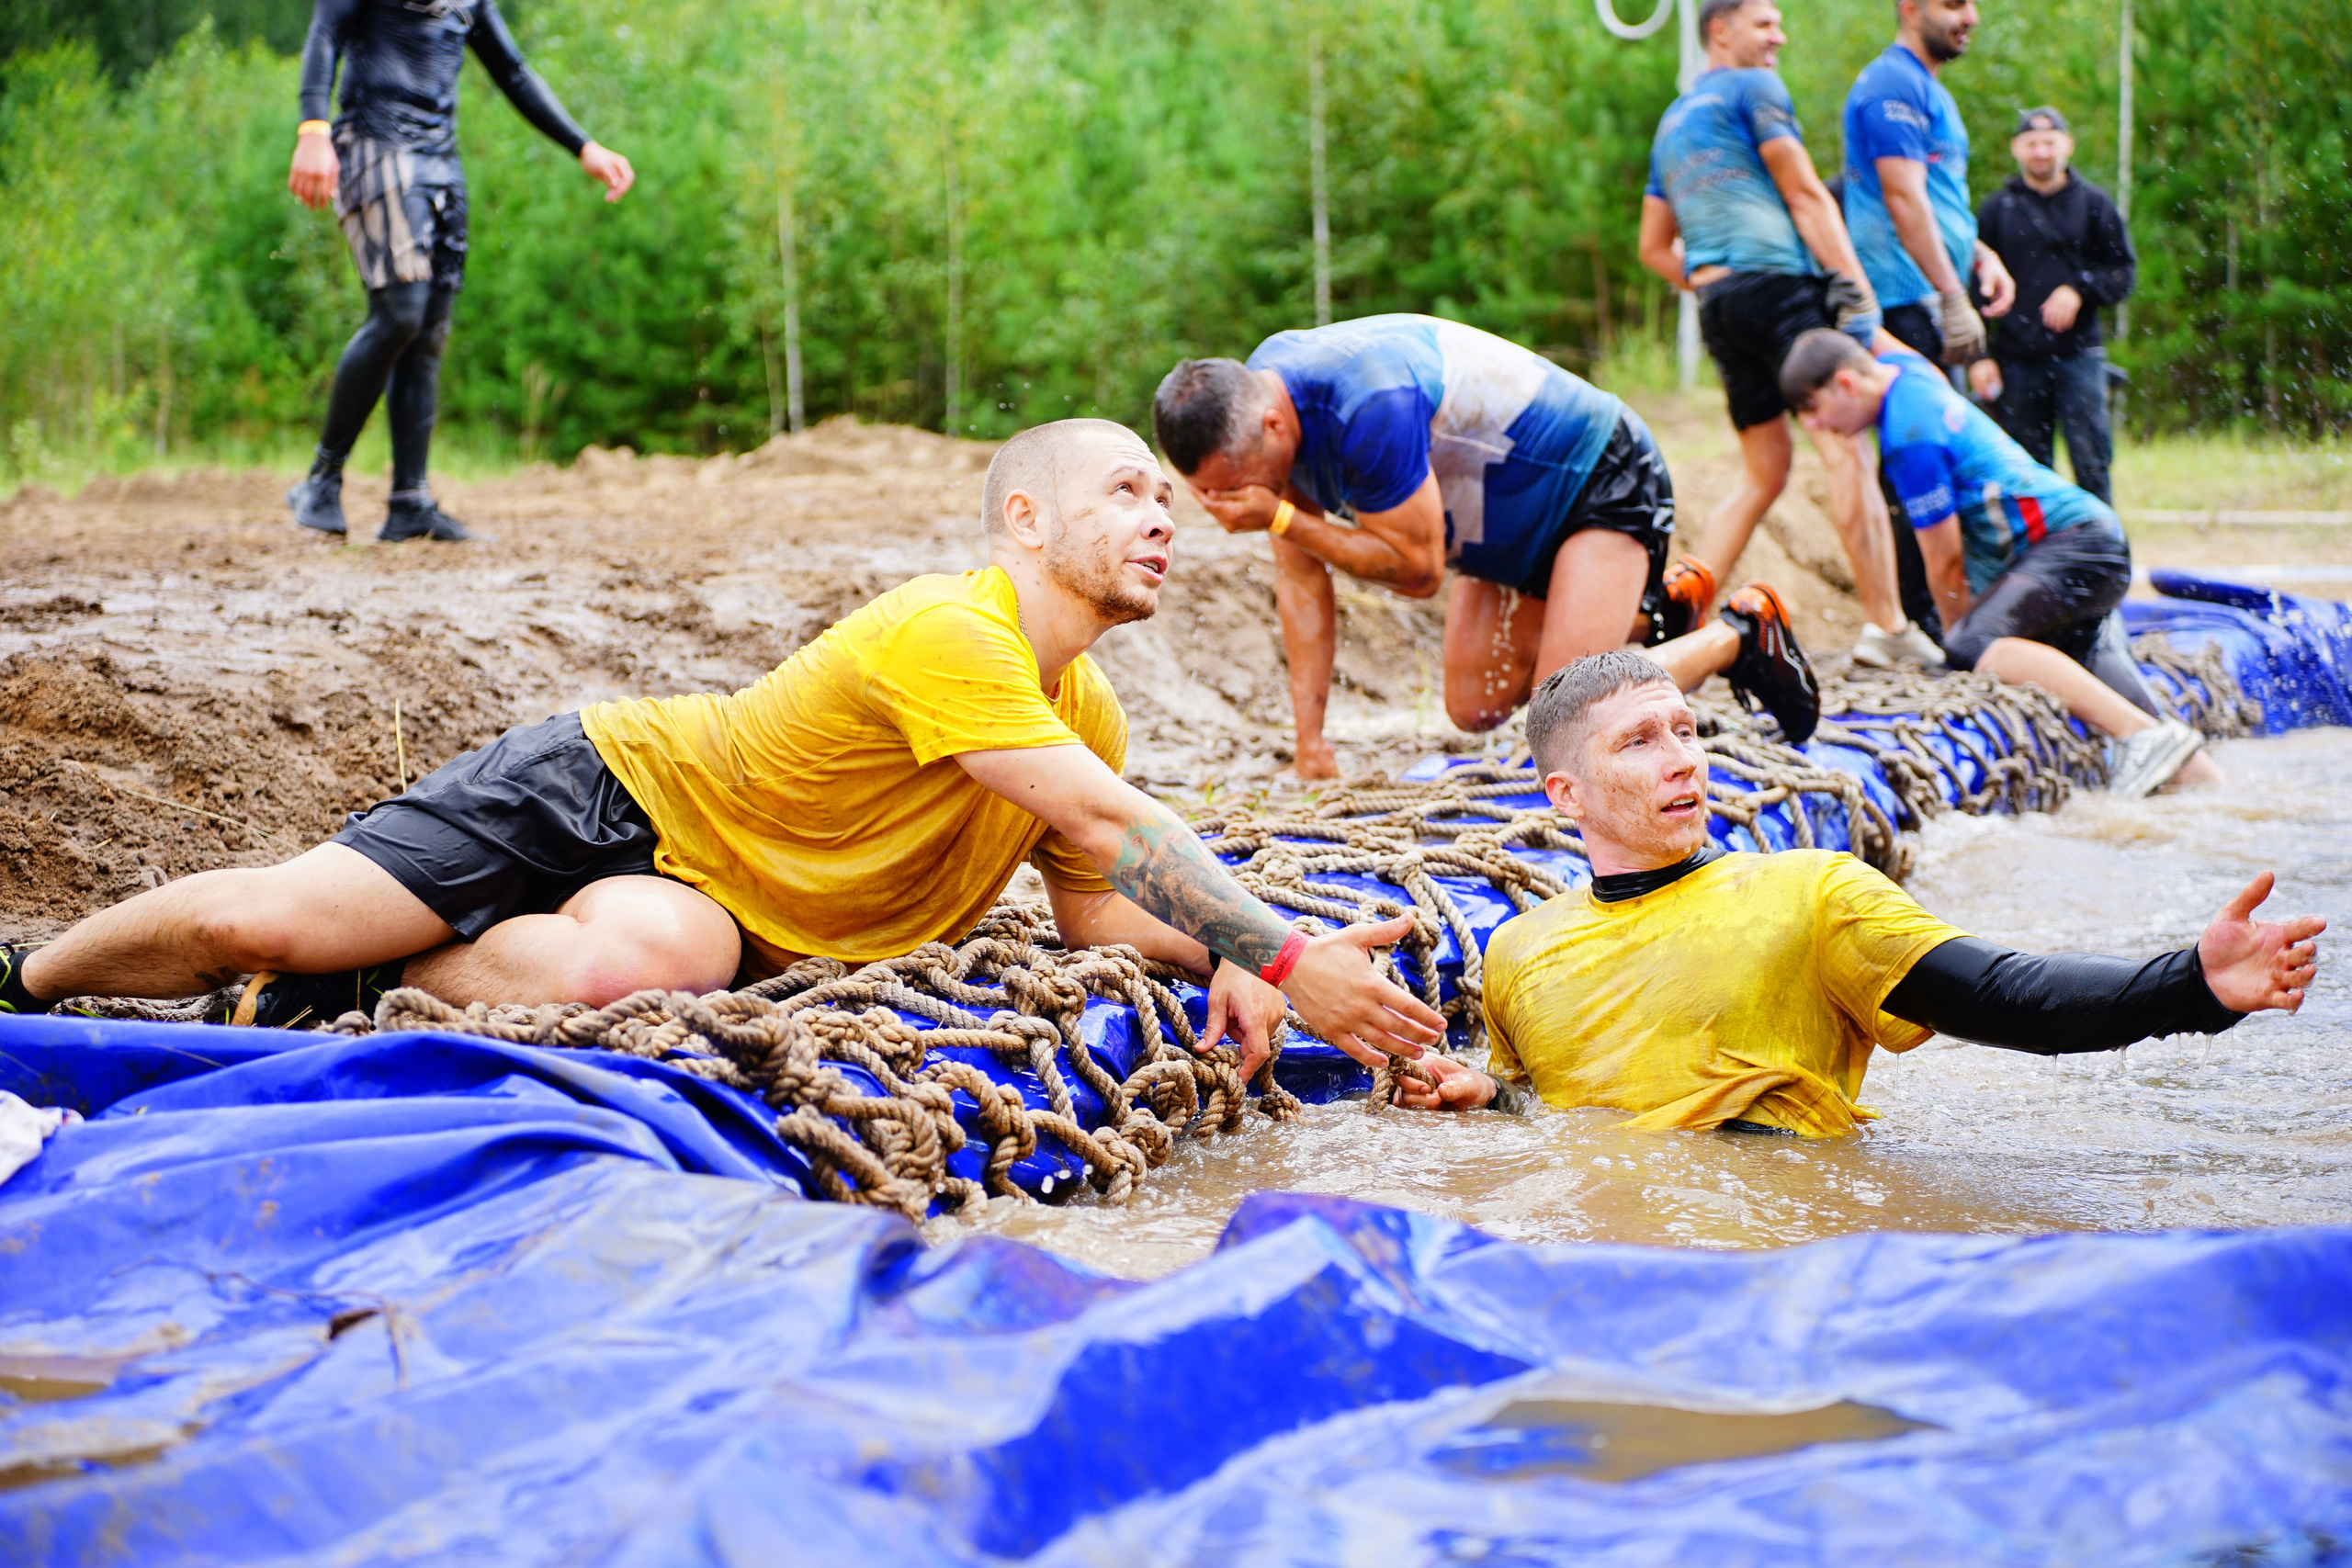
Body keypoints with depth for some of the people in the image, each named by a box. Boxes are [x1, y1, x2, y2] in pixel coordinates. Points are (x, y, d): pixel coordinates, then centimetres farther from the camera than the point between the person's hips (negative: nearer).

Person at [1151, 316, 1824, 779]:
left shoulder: (1370, 410, -39)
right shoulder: (1249, 403, -12)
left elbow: (1420, 568, -27)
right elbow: (1300, 578, -5)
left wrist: (1279, 517, -31)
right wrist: (1310, 739, -6)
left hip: (1602, 481, -9)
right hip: (1516, 519, 9)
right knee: (1476, 708, 7)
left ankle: (1742, 636, 4)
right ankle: (1660, 610, 22)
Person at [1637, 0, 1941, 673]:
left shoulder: (1672, 122, 26)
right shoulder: (1754, 89, 3)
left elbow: (1654, 248, 26)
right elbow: (1806, 198, -5)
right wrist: (1859, 292, -8)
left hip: (1716, 305, 8)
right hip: (1777, 281, -8)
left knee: (1763, 474, 12)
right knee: (1845, 452, -11)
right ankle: (1887, 627, -17)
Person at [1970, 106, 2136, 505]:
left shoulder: (2093, 203, 11)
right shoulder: (1997, 209, 10)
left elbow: (2123, 272, 10)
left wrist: (2079, 289, -10)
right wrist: (1978, 356, -1)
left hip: (2078, 356, -1)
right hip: (2016, 362, 1)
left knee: (2091, 463, -8)